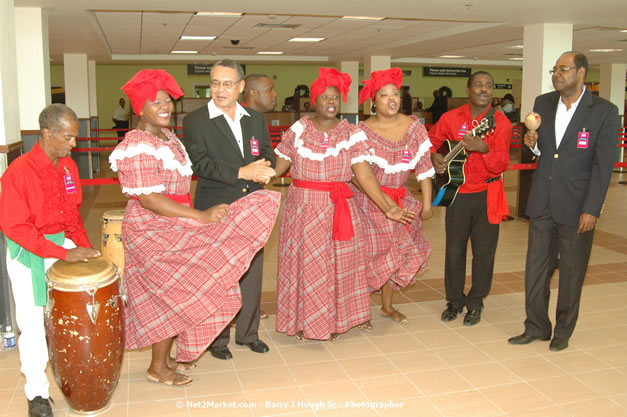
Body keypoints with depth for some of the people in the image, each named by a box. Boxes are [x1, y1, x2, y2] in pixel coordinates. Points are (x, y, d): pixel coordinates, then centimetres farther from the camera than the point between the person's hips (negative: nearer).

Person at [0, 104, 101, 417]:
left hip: (63, 245, 5)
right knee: (33, 324, 2)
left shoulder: (68, 166, 1)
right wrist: (63, 253, -23)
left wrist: (84, 247, 1)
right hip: (28, 254, -5)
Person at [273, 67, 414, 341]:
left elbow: (364, 175, -8)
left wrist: (387, 208, -17)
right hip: (303, 208, 0)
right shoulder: (298, 130, 0)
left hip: (339, 209, 0)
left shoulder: (352, 134, -2)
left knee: (338, 264, 9)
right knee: (303, 264, 7)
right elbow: (278, 167, -1)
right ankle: (303, 321, 25)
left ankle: (336, 320, 27)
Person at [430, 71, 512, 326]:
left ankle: (475, 303, 22)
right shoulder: (451, 118, -1)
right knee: (454, 250, 7)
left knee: (484, 252, 4)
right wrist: (434, 157, -6)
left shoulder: (500, 122, -7)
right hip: (457, 193, 1)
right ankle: (455, 301, 24)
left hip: (487, 195, -1)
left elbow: (500, 165, -15)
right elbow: (431, 141, 15)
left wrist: (484, 149, -33)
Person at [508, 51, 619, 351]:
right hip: (542, 202, 4)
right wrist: (533, 144, -9)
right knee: (536, 268, 10)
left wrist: (591, 210, -13)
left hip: (576, 206, -4)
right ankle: (536, 327, 24)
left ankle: (563, 331, 25)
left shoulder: (604, 112, -8)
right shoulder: (542, 103, 5)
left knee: (571, 273, 9)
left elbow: (603, 165, -10)